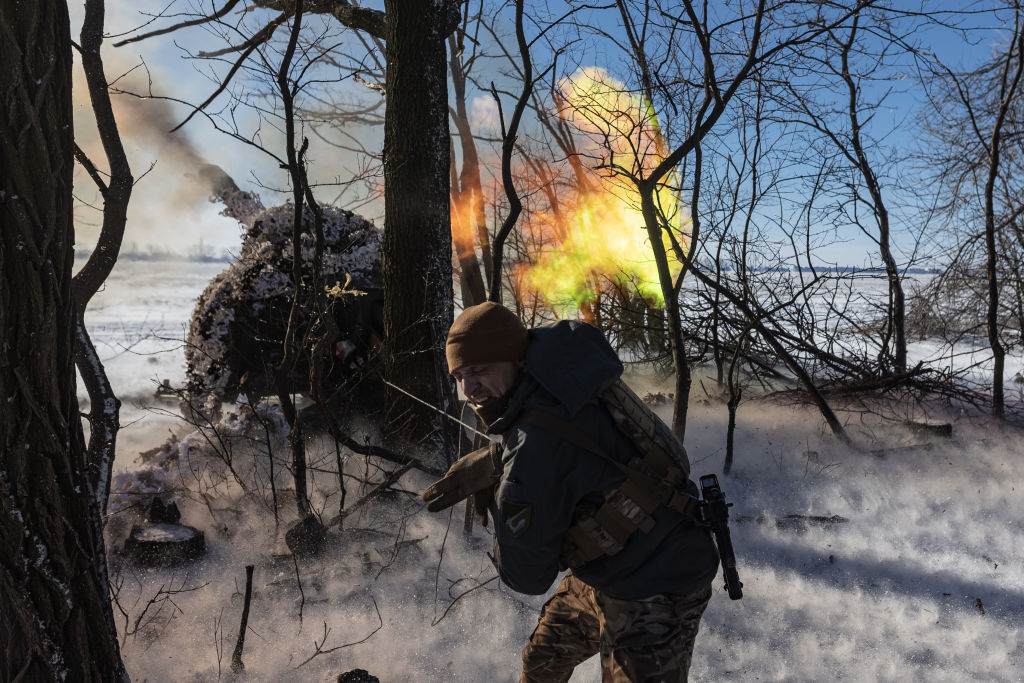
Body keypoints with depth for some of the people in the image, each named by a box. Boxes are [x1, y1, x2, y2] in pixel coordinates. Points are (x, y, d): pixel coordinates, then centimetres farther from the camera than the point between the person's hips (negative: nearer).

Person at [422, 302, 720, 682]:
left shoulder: (537, 439, -34)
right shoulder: (555, 381, -8)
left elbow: (527, 577, -22)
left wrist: (492, 495, -10)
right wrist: (487, 464, -2)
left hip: (652, 596, -9)